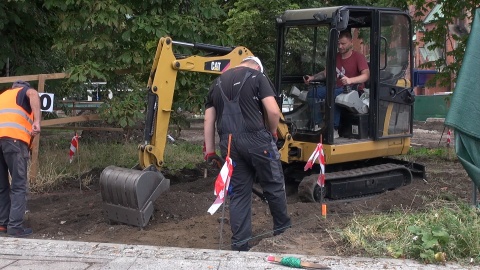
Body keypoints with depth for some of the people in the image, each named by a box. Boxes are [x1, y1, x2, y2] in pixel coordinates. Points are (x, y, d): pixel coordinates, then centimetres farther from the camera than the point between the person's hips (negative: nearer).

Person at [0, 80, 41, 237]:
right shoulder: (25, 91, 19)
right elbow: (33, 94, -7)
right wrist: (37, 121, -17)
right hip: (13, 138, -5)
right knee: (19, 185, -1)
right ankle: (15, 227, -5)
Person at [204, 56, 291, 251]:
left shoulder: (218, 83, 19)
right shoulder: (257, 76, 3)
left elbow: (208, 121, 16)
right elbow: (274, 111, -8)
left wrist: (210, 150, 19)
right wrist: (272, 132, 9)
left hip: (228, 142, 5)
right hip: (255, 138, -4)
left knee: (238, 193, 11)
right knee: (274, 185, 15)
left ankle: (240, 243, 11)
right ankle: (281, 225, 30)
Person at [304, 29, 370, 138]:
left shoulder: (358, 57, -6)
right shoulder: (336, 57, 16)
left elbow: (366, 75, -21)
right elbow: (326, 72, 24)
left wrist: (350, 80, -39)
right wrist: (312, 77, 6)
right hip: (337, 89, 8)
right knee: (312, 93, -10)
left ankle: (334, 129, -32)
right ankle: (317, 124, -11)